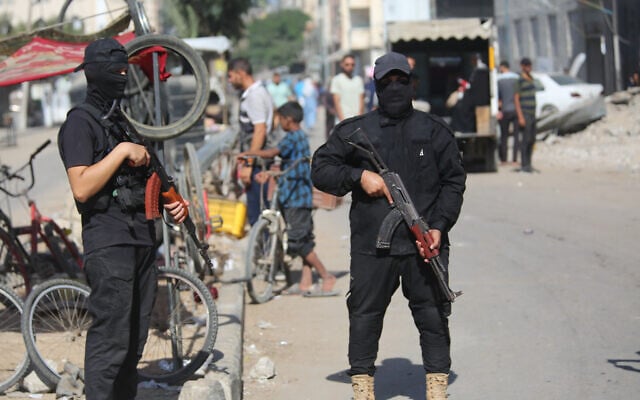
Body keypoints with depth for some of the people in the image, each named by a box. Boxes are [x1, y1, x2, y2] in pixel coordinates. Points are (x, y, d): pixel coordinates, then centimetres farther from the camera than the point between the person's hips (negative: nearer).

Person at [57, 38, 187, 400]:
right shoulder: (81, 122, -6)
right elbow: (82, 188, -17)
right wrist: (122, 151, -16)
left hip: (144, 236, 8)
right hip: (109, 240, -8)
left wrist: (171, 203, 9)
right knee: (110, 340, -11)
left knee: (135, 340, 10)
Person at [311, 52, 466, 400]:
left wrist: (439, 225, -5)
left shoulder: (435, 131, 10)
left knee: (433, 316, 3)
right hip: (371, 245, 0)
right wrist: (358, 176, -9)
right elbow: (320, 169, 7)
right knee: (365, 316, 3)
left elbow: (453, 181, 8)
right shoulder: (354, 131, 8)